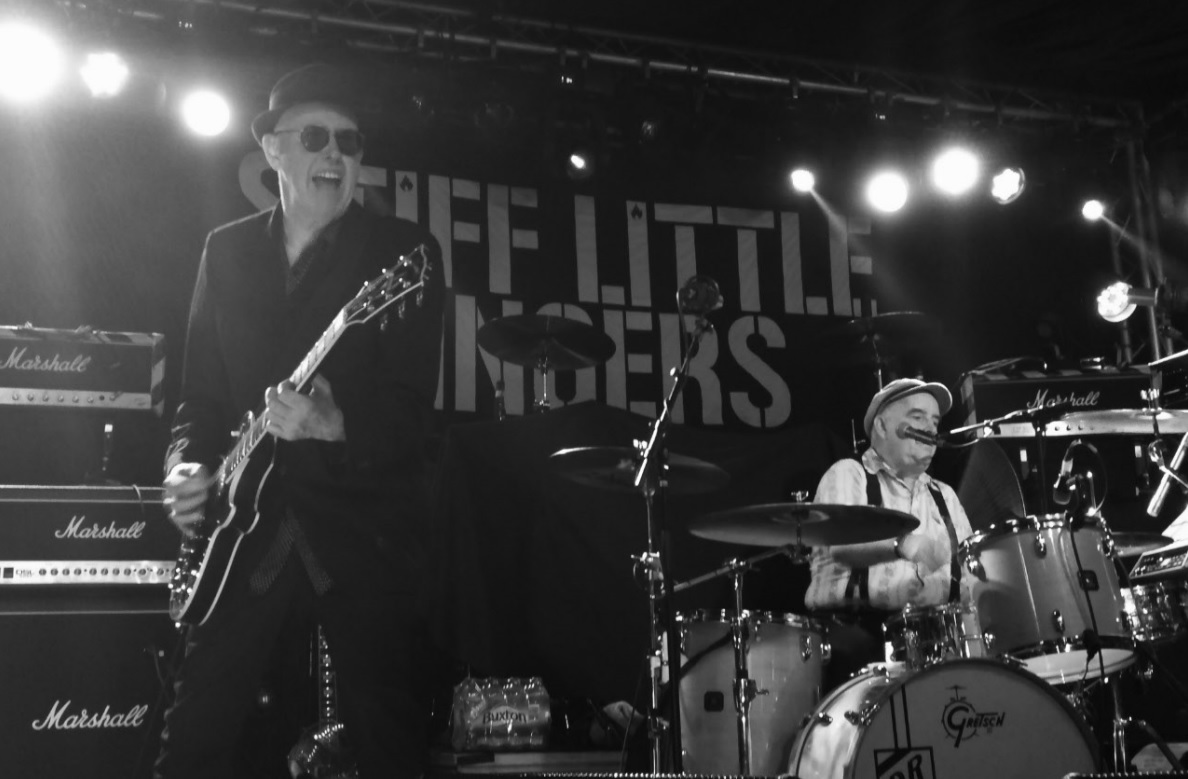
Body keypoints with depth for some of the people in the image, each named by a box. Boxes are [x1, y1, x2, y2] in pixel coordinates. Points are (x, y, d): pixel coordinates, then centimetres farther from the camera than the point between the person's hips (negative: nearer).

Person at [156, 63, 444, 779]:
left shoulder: (404, 252, -2)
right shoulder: (226, 249, 11)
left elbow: (414, 406, -10)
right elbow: (201, 388, 15)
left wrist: (335, 427, -27)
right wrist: (189, 464, -2)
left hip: (363, 531, -3)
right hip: (243, 530, 4)